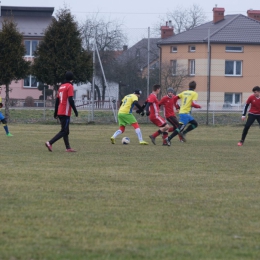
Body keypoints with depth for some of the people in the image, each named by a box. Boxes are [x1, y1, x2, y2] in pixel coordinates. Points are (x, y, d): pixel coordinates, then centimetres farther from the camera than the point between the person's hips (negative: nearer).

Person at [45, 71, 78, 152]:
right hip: (66, 112, -9)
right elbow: (70, 100, -18)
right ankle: (50, 143, -19)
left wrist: (55, 112, 20)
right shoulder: (70, 86, -9)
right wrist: (75, 111, -13)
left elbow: (57, 100, 16)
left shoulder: (61, 86, 15)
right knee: (64, 131, -8)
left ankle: (68, 148, 12)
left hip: (60, 112, 9)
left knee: (65, 131, 13)